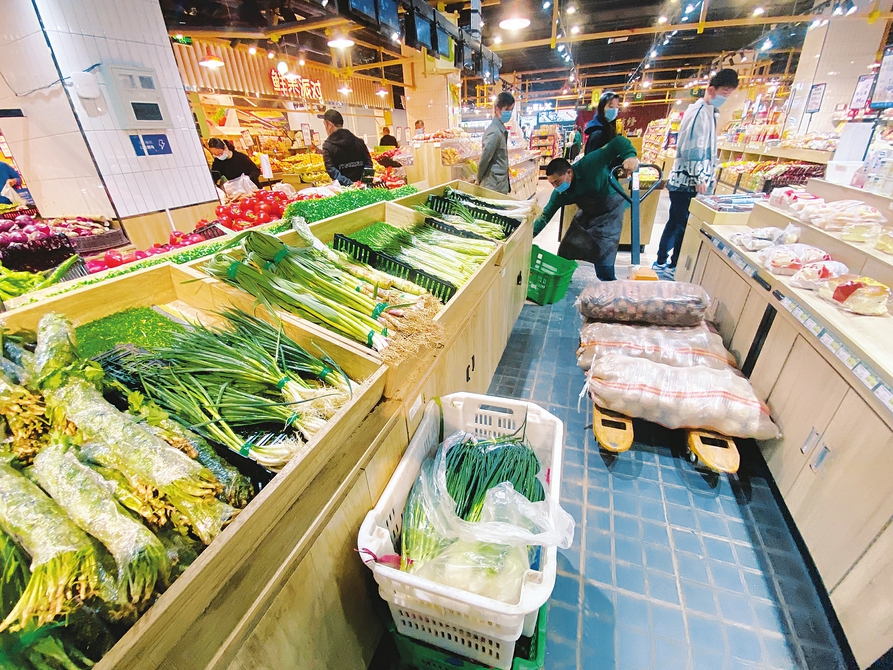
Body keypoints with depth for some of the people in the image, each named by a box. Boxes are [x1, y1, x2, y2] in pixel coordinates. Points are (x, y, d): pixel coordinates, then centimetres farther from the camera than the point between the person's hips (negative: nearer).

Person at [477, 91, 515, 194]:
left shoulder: (501, 129, 14)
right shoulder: (494, 132, -16)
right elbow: (484, 159, -17)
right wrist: (479, 180, -6)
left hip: (501, 185, 9)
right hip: (494, 186, -9)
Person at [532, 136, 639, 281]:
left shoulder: (588, 165, -33)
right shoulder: (560, 193, -17)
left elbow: (618, 142, -35)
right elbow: (546, 215, -11)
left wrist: (630, 155, -56)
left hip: (611, 209, -6)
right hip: (588, 212, 6)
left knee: (602, 252, -15)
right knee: (566, 247, 7)